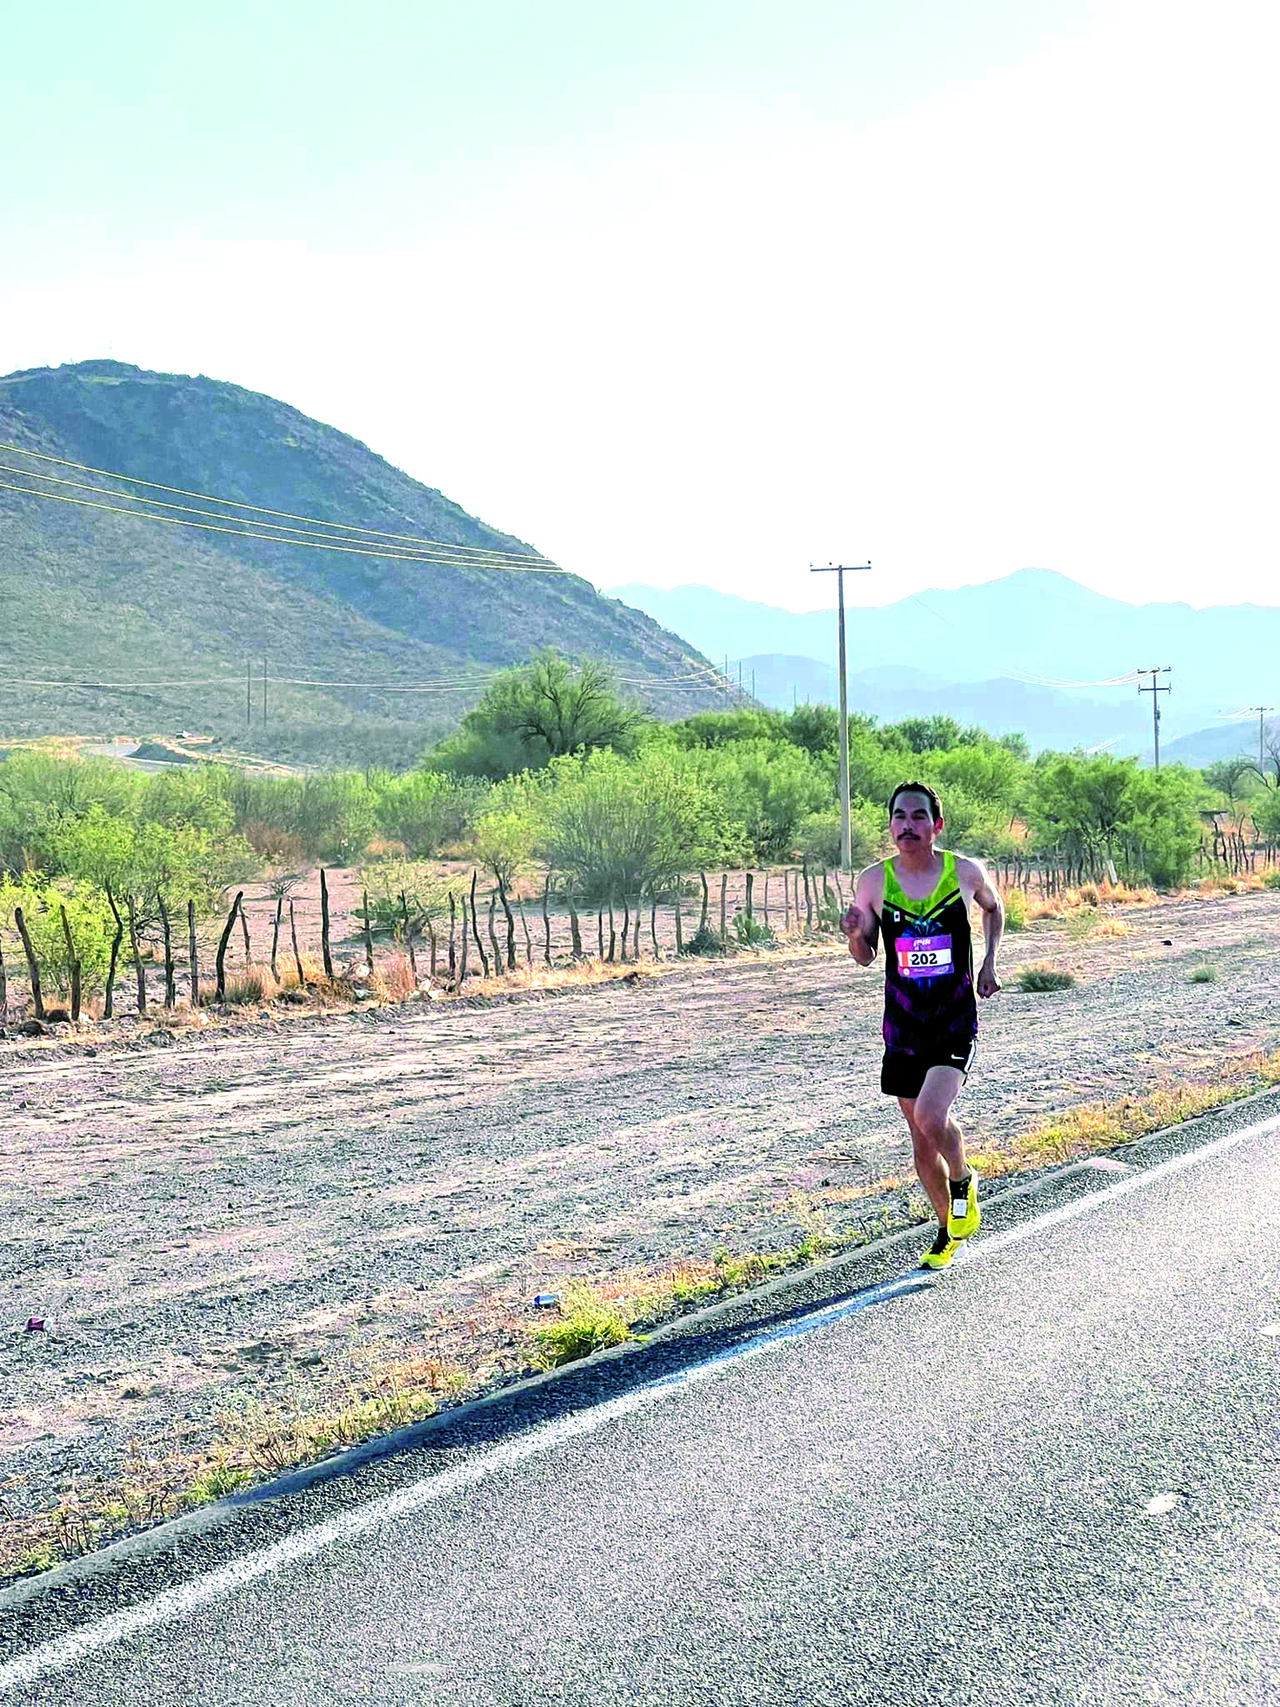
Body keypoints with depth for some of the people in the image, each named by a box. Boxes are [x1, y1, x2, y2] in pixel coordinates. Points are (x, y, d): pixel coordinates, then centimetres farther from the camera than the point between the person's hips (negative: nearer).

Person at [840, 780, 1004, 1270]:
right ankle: (948, 1231, 33)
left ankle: (963, 1182, 10)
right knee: (921, 1142, 10)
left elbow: (994, 907, 18)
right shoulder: (873, 881, -4)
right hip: (903, 1027, 3)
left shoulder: (965, 872, -6)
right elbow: (865, 957, 6)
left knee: (931, 1117, -23)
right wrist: (854, 933, -16)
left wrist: (989, 962, 6)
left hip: (956, 1022, -2)